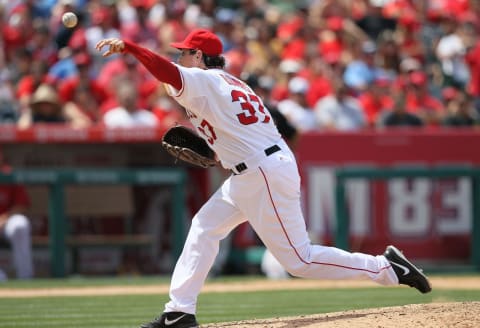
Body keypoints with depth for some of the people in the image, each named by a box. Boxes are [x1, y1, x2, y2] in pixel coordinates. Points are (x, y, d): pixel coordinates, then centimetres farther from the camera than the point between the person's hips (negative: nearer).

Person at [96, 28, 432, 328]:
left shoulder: (203, 80, -9)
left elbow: (166, 71, -28)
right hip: (250, 175, 10)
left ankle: (385, 267, 0)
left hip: (265, 175, -10)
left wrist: (126, 46, -25)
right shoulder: (230, 82, 18)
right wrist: (212, 152, 17)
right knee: (204, 227, 12)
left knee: (299, 260, -5)